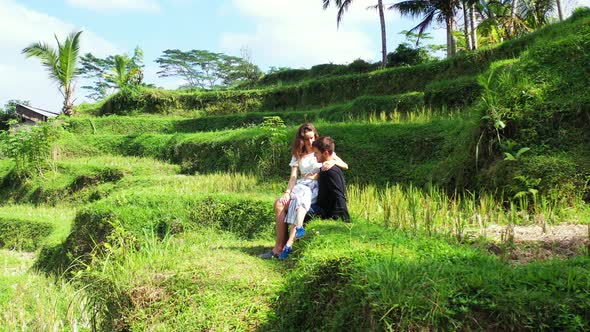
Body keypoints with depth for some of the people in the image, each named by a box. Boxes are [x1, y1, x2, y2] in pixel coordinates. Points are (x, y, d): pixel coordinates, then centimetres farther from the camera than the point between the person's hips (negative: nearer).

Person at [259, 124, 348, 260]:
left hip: (317, 187, -3)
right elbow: (293, 177, 5)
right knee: (279, 203, -25)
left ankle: (288, 244, -41)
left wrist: (333, 161, -17)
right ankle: (280, 245, -29)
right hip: (301, 186, 3)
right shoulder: (297, 155, 19)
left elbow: (345, 166, 5)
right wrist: (287, 192, -13)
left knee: (299, 202, -35)